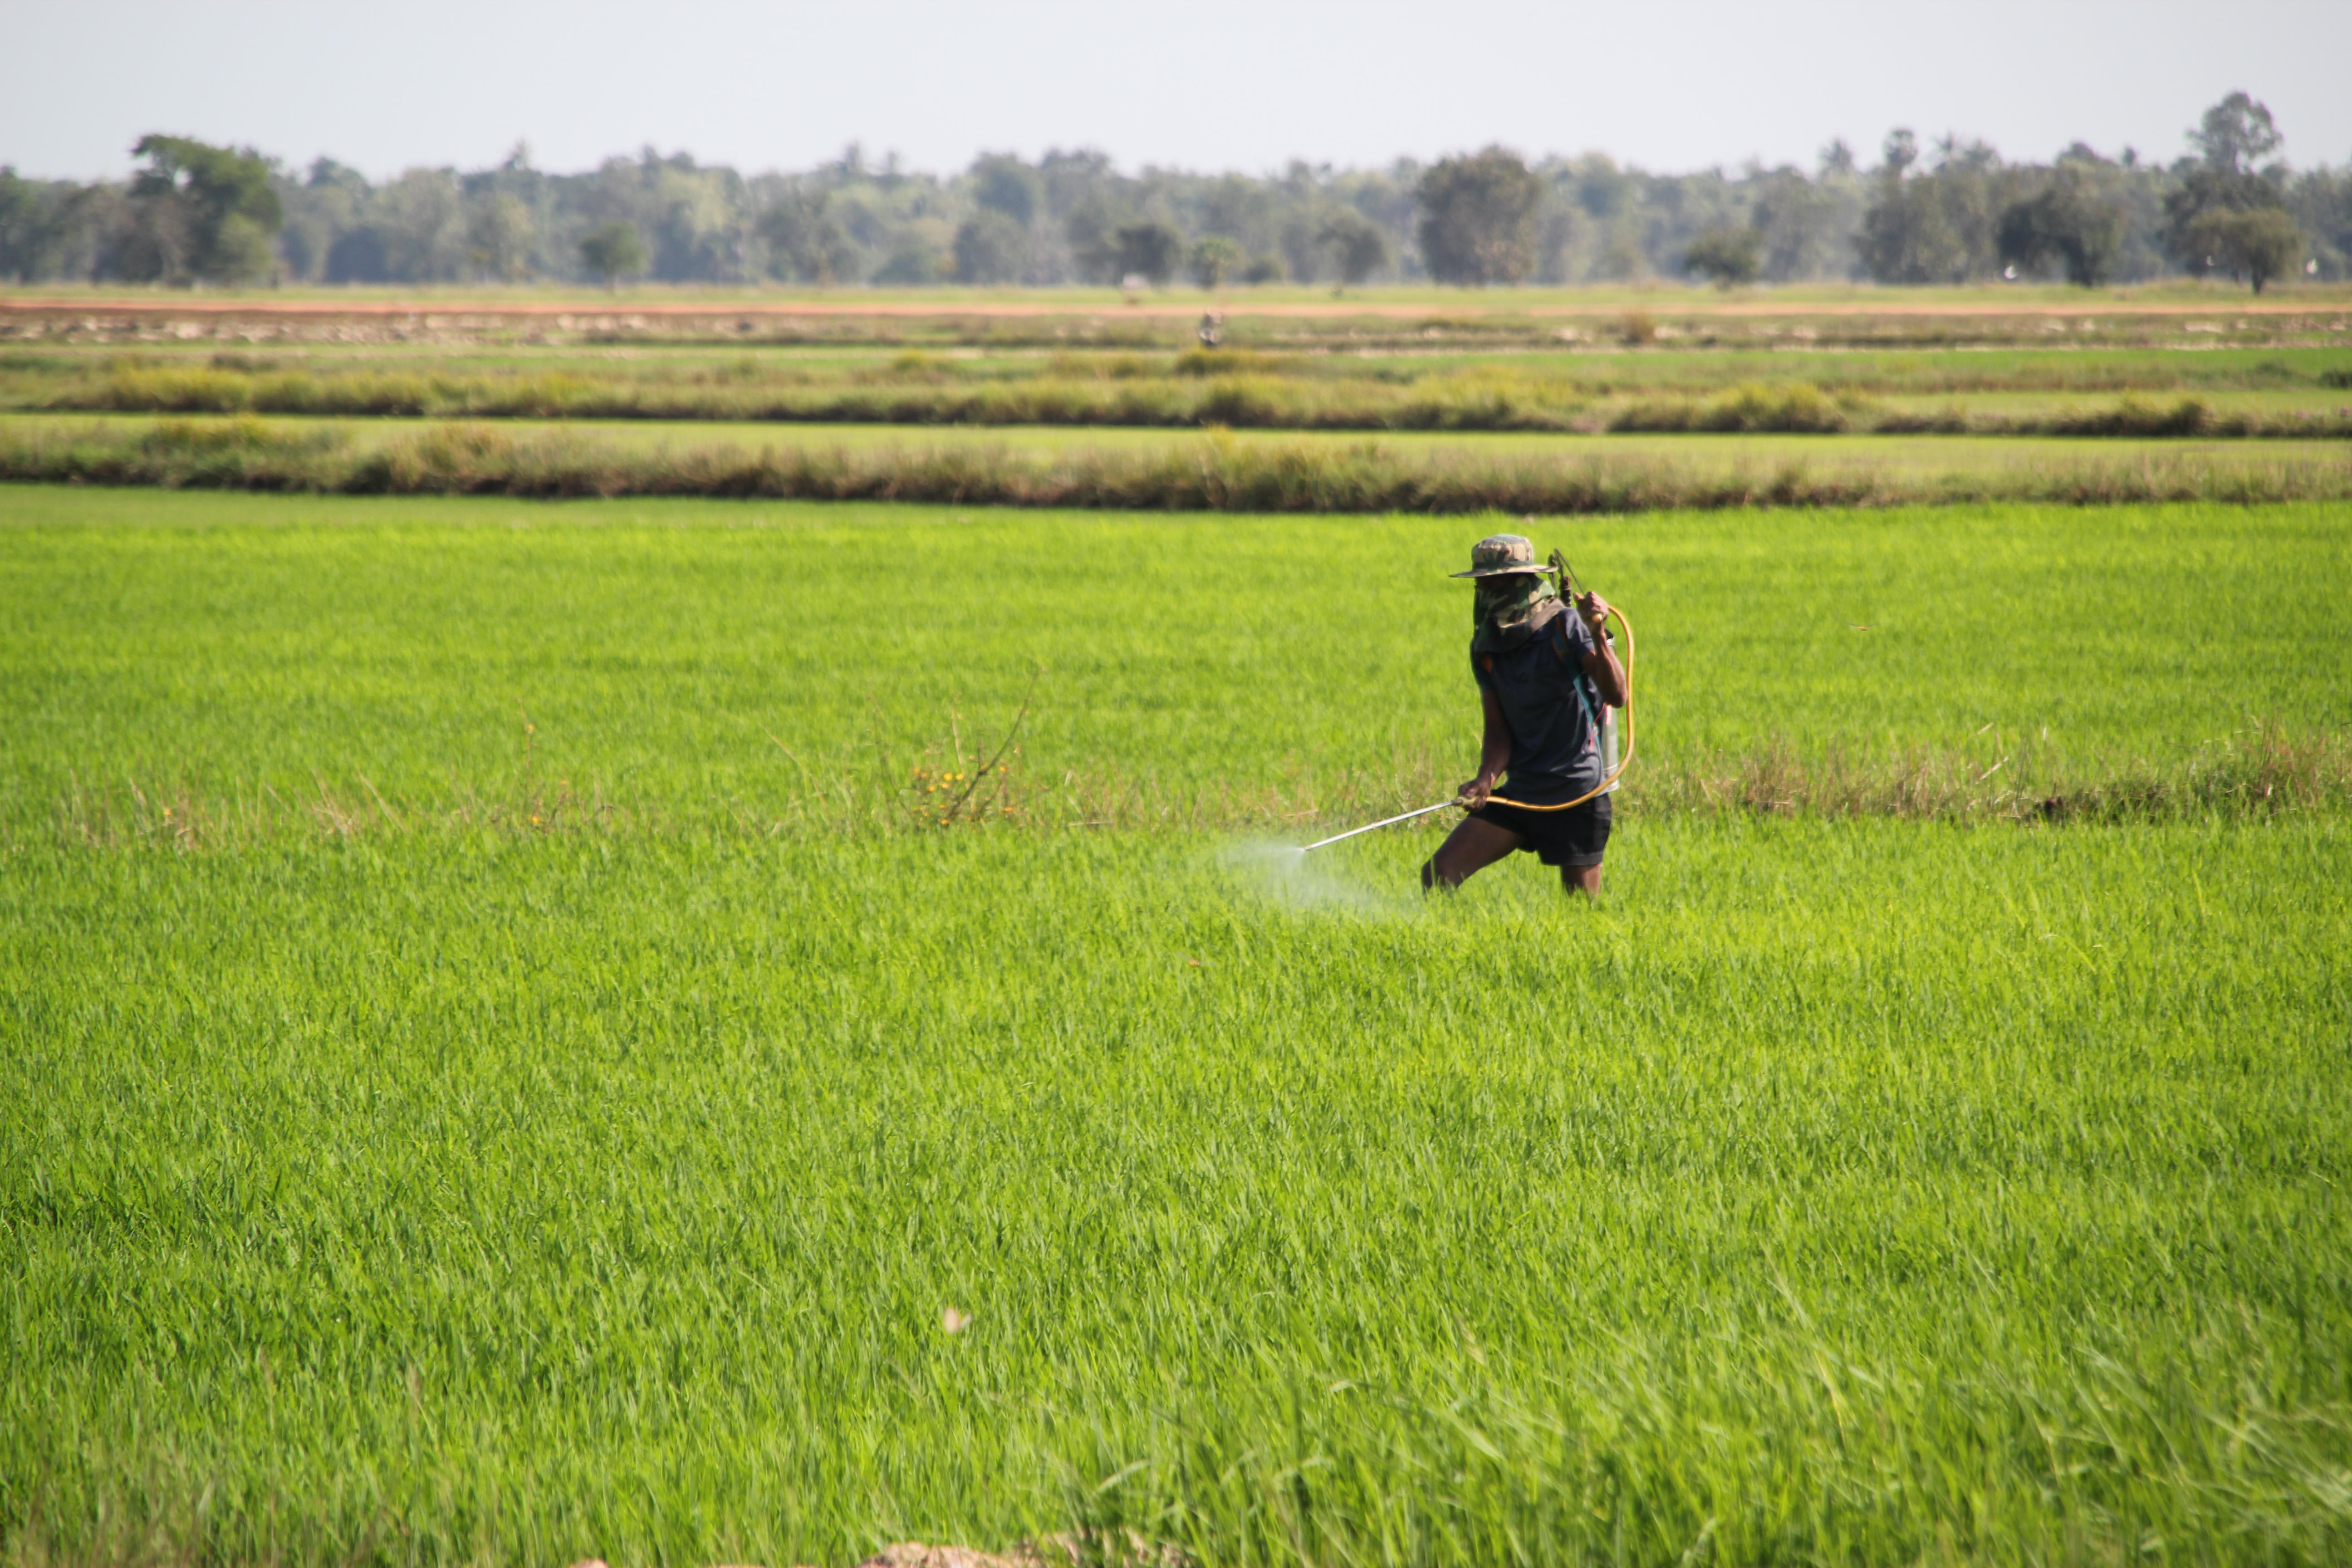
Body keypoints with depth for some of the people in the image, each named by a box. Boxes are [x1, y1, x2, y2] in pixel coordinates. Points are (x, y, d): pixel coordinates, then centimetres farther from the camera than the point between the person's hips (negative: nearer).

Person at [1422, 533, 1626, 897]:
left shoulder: (1566, 627, -11)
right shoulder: (1486, 649, 6)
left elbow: (1616, 696, -22)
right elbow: (1498, 731, 3)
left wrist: (1596, 636, -36)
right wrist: (1486, 779, -16)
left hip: (1577, 797, -5)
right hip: (1523, 793, 5)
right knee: (1438, 875, -5)